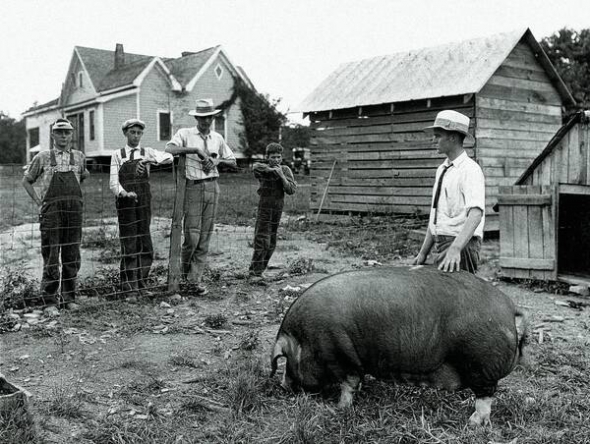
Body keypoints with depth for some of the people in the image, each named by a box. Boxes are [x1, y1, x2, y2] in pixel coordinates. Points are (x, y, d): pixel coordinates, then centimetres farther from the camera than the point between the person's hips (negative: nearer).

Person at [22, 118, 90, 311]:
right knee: (51, 257, -2)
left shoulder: (79, 157, 12)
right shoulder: (43, 157, 6)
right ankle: (50, 300, 6)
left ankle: (69, 298, 16)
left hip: (74, 211, 2)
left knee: (72, 257, 5)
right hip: (51, 211, -2)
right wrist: (38, 201, 4)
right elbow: (27, 180, 15)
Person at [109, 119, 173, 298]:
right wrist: (125, 193, -24)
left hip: (144, 202, 2)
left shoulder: (147, 152, 9)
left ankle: (141, 285, 16)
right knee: (129, 245, -3)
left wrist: (148, 160, -27)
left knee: (145, 245, 5)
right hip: (125, 202, -2)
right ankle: (129, 288, 2)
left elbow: (168, 158, -10)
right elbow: (113, 182, -3)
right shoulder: (117, 155, 5)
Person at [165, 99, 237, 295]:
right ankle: (184, 270, 20)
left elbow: (233, 162, 20)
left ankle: (197, 279, 9)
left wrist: (218, 160, 0)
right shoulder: (185, 134, 2)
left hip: (212, 187, 4)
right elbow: (169, 149, -17)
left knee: (205, 237, 4)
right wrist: (195, 149, -20)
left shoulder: (217, 138, 15)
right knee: (192, 236, -7)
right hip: (193, 187, -4)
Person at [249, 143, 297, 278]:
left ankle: (260, 269, 23)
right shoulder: (263, 169, -8)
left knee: (271, 244, 11)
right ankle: (255, 271, -4)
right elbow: (255, 167, -33)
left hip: (278, 211, 5)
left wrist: (281, 175, -19)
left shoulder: (286, 170, 2)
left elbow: (291, 190, -10)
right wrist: (272, 169, -27)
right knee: (262, 241, -11)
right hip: (264, 210, -4)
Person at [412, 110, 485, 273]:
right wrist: (423, 253, 14)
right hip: (441, 245, 7)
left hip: (461, 246, -7)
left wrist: (455, 248, -39)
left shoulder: (470, 170, -12)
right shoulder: (442, 170, 14)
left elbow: (476, 213, -26)